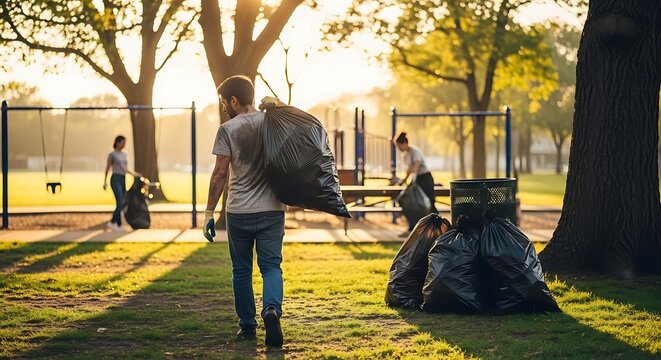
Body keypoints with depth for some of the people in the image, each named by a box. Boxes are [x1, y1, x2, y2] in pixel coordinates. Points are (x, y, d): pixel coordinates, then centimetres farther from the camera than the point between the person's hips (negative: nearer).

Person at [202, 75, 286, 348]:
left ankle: (247, 326, 16)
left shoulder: (228, 129, -6)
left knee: (241, 270, 11)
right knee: (271, 266, 4)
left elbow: (220, 174, -8)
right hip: (272, 210, 2)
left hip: (238, 212, -2)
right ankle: (272, 309, -22)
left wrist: (209, 212, -5)